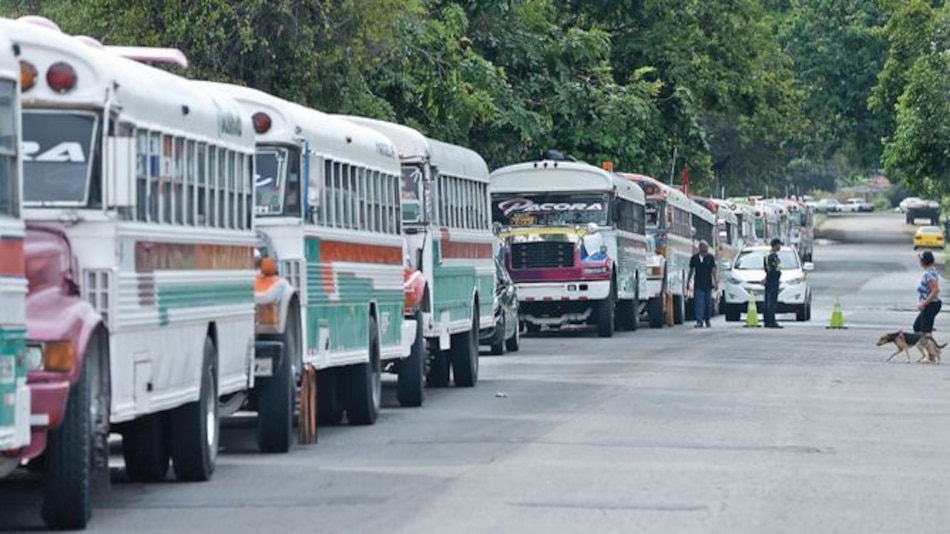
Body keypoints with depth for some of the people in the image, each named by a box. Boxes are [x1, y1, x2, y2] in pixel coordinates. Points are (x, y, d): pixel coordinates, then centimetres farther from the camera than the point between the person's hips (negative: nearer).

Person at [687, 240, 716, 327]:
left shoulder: (710, 257, 1)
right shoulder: (694, 258, 3)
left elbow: (713, 270, -1)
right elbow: (691, 270, 10)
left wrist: (714, 281, -8)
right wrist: (688, 281, 10)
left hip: (708, 284, 0)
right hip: (698, 284, 0)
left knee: (708, 303, 9)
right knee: (698, 303, -9)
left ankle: (707, 320, 23)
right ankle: (699, 321, -13)